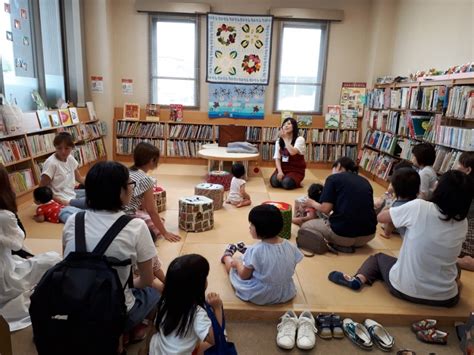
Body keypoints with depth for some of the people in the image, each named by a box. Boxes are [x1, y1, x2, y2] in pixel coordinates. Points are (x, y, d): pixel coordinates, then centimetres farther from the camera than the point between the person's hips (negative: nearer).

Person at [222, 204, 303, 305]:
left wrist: (237, 263, 5)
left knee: (233, 265, 19)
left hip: (258, 296, -4)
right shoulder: (290, 247, -15)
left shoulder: (255, 250, -28)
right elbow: (290, 271, 2)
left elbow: (244, 276, -15)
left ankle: (227, 256, 51)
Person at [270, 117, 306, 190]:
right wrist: (280, 171, -15)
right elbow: (277, 158, 1)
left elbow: (292, 152, -27)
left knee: (286, 183, -31)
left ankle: (295, 181, 3)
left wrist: (285, 138, -18)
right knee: (274, 181, -26)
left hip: (296, 170, -3)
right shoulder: (279, 141, 8)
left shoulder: (300, 139, -7)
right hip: (283, 168, 3)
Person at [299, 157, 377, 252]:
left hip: (343, 233, -5)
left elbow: (326, 209, -8)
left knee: (305, 226, 19)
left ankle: (336, 244, -3)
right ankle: (352, 243, 10)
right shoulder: (365, 181, 17)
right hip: (368, 235, 6)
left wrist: (313, 203, 14)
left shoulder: (333, 178, 1)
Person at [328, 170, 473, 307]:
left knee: (378, 257, 24)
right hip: (445, 299, 5)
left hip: (404, 289, -5)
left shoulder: (419, 207, -19)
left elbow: (381, 217, -3)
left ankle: (359, 279, 0)